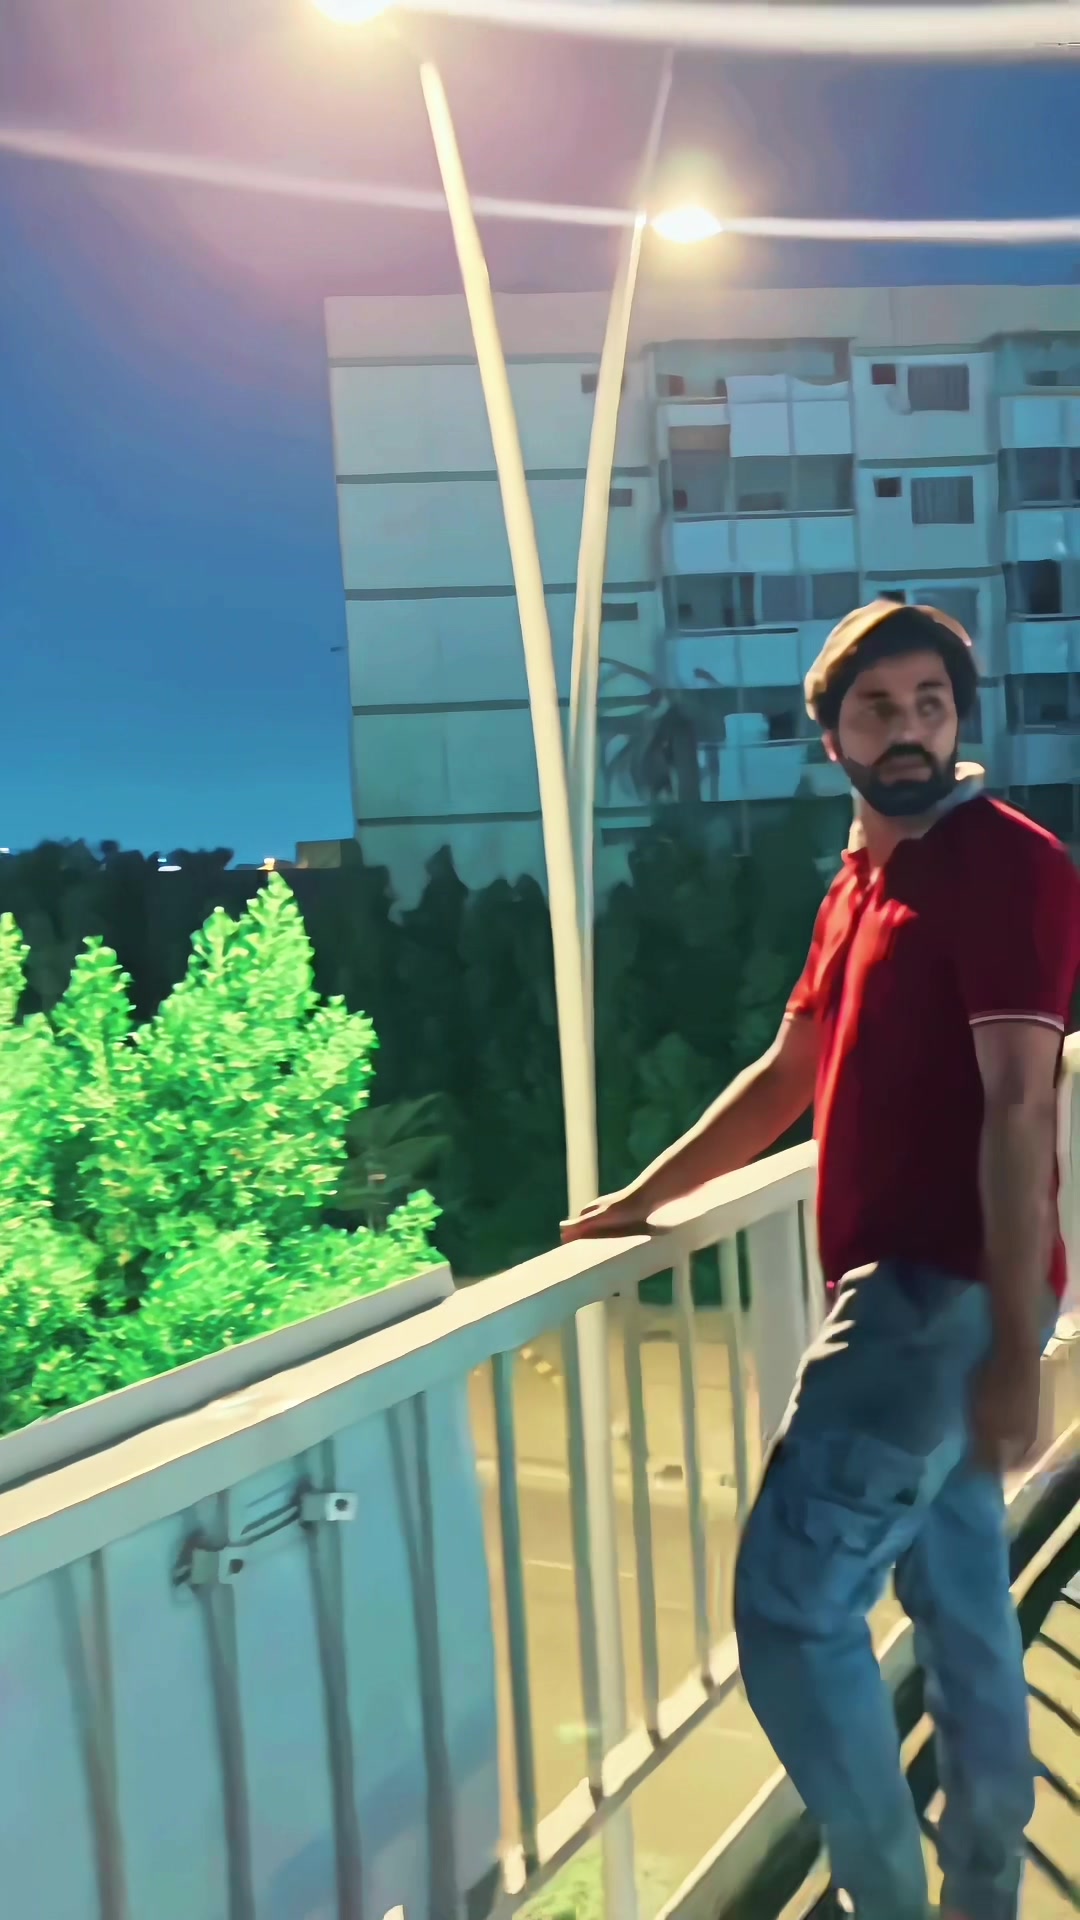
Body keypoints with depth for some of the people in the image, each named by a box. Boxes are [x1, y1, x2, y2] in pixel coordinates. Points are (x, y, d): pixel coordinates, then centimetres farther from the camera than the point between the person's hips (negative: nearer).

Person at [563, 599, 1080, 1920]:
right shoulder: (859, 880, 16)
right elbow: (787, 1079, 22)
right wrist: (642, 1199, 21)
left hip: (947, 1291, -9)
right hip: (904, 1286, 9)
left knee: (789, 1599, -7)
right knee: (960, 1607, 17)